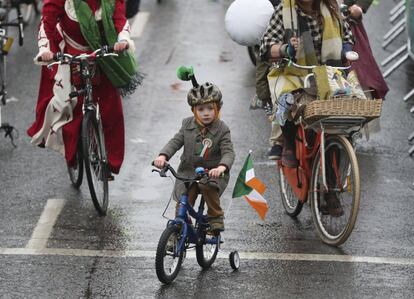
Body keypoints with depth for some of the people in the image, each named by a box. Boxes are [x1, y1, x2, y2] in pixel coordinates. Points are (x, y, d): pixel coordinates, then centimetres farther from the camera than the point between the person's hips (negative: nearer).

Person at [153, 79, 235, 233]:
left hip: (212, 173, -3)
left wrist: (222, 167, -41)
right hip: (188, 171, 3)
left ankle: (216, 216, -12)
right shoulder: (187, 125, 1)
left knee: (208, 186, -34)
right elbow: (175, 142, -2)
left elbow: (228, 152, -18)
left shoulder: (222, 130, -9)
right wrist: (163, 156, -23)